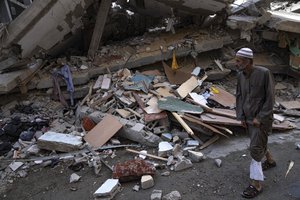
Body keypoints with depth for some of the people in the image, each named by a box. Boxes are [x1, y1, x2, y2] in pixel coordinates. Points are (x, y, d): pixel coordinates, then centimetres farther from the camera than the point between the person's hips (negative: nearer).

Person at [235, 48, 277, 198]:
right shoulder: (241, 75, -2)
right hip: (248, 118, 6)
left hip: (261, 118, -6)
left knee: (255, 149, -6)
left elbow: (270, 98, -16)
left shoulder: (264, 73, -20)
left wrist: (260, 118, -18)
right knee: (258, 143, 24)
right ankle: (270, 161, 53)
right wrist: (241, 117, -1)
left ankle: (256, 185, 5)